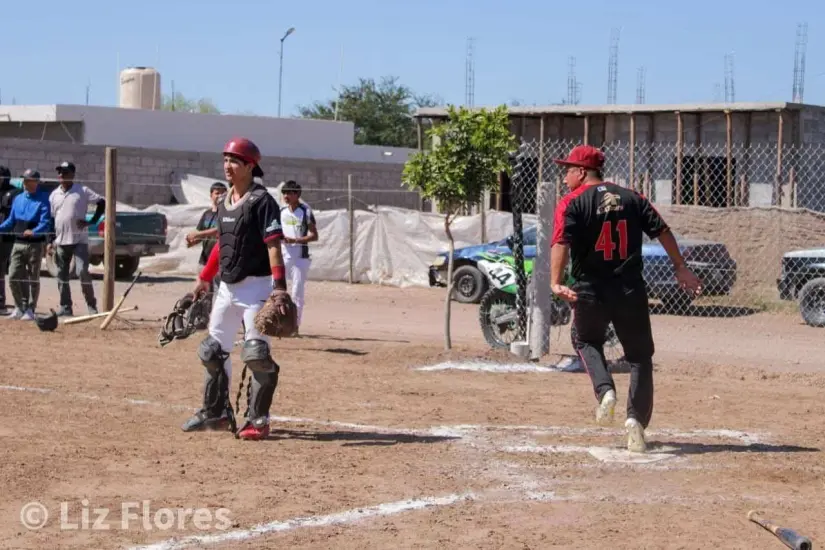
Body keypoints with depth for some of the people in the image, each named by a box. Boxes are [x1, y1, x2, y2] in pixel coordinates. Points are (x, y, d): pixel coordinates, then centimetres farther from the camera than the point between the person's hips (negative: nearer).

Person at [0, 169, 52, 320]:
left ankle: (30, 309, 11)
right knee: (13, 277, 4)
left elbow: (45, 223, -16)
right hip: (18, 244, 6)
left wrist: (33, 232, -32)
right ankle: (19, 308, 18)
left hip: (35, 244, -6)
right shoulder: (18, 199, 15)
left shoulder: (43, 199, -7)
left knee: (33, 278, 3)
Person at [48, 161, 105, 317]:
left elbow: (102, 203, -5)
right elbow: (51, 219, 14)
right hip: (61, 241, 5)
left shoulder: (82, 191, -3)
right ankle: (65, 307, 13)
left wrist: (91, 221, -12)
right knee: (62, 275, 6)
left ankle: (91, 305, -6)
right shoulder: (54, 195, 11)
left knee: (82, 271, -14)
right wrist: (50, 241, 8)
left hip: (79, 240, -5)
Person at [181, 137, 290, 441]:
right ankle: (216, 413, 24)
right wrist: (204, 279, 21)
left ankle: (258, 420, -1)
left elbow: (273, 245, -19)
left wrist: (279, 286, -28)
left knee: (256, 353, -11)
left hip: (255, 286, -8)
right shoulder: (224, 202, 12)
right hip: (227, 287, 9)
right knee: (212, 350, 12)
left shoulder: (262, 201, -12)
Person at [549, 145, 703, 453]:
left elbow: (561, 242, -17)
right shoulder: (631, 198, 9)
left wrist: (555, 283, -26)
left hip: (590, 292, -2)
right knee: (640, 356, 12)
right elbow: (662, 231, 5)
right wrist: (681, 268, 10)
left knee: (587, 342, 25)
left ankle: (605, 390, 1)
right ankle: (636, 419, -4)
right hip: (630, 291, 2)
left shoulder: (571, 203, -3)